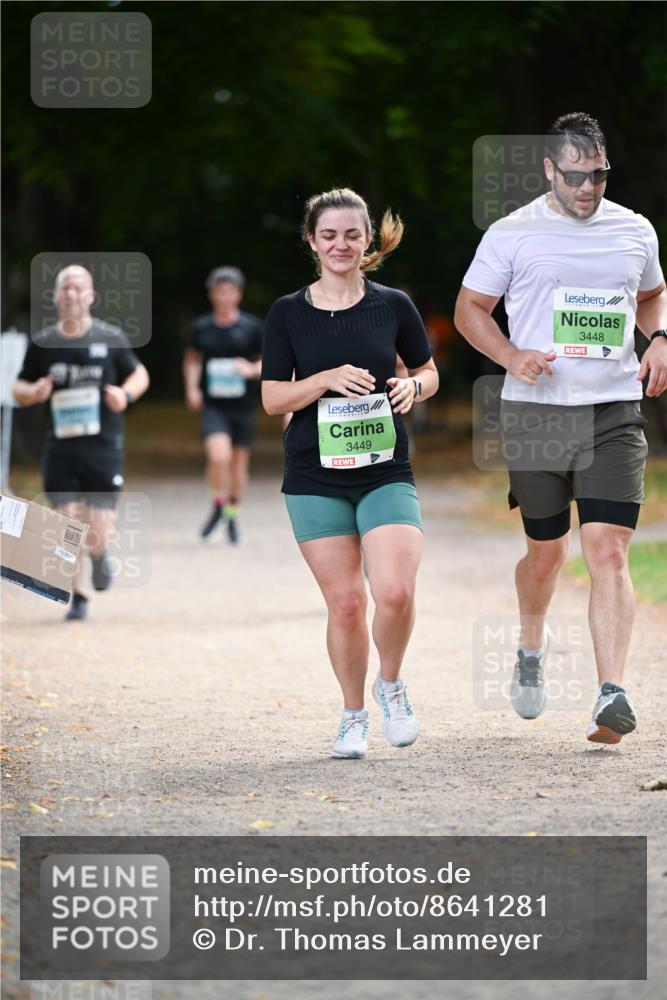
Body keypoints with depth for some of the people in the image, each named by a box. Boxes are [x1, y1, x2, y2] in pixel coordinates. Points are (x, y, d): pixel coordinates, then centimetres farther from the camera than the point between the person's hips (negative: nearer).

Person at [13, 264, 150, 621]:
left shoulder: (110, 338, 0)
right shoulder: (42, 343, 3)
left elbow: (139, 374, 12)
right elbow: (19, 388, 12)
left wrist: (126, 394, -10)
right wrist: (33, 392, -12)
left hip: (103, 447, -1)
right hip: (60, 448, 1)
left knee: (97, 532, -6)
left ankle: (99, 557, 31)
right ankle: (77, 597, 13)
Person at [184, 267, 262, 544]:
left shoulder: (251, 326, 0)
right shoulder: (202, 327, 3)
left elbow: (267, 362, 7)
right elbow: (192, 358, 19)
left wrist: (252, 369, -14)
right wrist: (192, 388, 5)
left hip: (242, 406, 1)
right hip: (213, 406, -1)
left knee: (239, 462, 7)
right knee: (219, 456, -20)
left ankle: (232, 513, 27)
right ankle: (218, 505, 4)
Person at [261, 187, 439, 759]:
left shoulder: (393, 306, 4)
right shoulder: (289, 314, 3)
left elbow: (429, 373, 15)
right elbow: (272, 398, 1)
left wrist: (412, 388, -8)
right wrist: (327, 379, -15)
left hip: (386, 472, 0)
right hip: (315, 477, 0)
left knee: (395, 593, -17)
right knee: (345, 601, -1)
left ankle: (391, 684, 12)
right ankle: (354, 717, 18)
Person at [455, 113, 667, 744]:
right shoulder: (512, 235, 1)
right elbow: (469, 308, 7)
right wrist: (511, 356, -10)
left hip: (614, 412, 1)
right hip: (534, 410, -1)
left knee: (608, 551, -12)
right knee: (547, 550, 9)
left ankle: (611, 694, -20)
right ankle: (531, 649, 40)